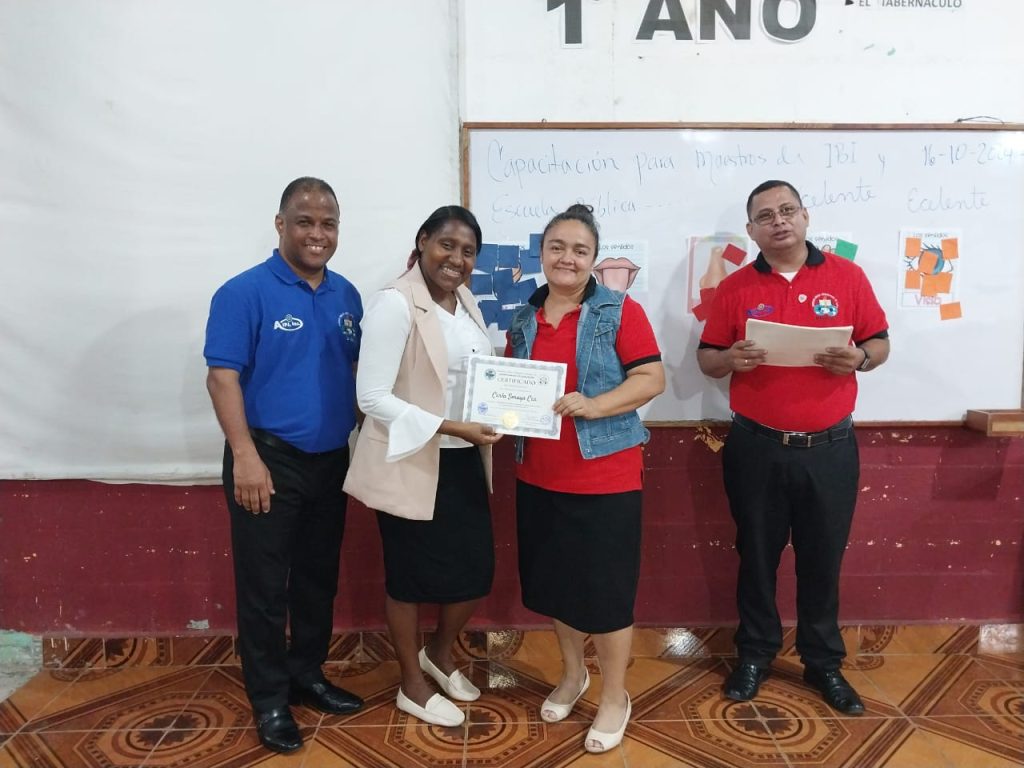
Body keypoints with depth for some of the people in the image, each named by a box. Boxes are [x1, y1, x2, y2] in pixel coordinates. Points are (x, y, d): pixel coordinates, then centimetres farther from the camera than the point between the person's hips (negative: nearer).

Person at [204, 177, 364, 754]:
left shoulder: (346, 295, 7)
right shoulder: (245, 292, -11)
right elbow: (222, 378, -14)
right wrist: (246, 457, -20)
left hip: (332, 459, 6)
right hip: (271, 459, -6)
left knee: (319, 577, 17)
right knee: (265, 585, 5)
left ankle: (308, 674, 35)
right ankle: (270, 700, 22)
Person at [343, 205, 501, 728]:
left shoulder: (467, 301, 8)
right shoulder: (394, 304, -17)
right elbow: (372, 396, -21)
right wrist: (449, 427, -25)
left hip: (463, 461, 8)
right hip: (410, 464, -7)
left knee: (476, 570, 14)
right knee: (409, 577, 10)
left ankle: (439, 655, 43)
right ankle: (412, 686, 33)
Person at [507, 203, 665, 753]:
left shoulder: (619, 310, -6)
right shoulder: (524, 319, 8)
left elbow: (652, 378, -11)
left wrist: (594, 405, -24)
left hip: (604, 478, -5)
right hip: (538, 477, 5)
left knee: (606, 589, 4)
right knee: (555, 583, 17)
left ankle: (615, 697, 25)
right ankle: (572, 674, 40)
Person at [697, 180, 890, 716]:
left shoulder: (847, 275, 2)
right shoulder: (735, 287, 2)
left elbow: (880, 343, 7)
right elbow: (706, 359, 5)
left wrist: (860, 358, -15)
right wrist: (730, 358, -18)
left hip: (830, 448, 0)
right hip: (756, 448, 0)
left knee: (823, 558, 12)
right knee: (757, 555, 12)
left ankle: (823, 662, 31)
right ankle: (754, 653, 30)